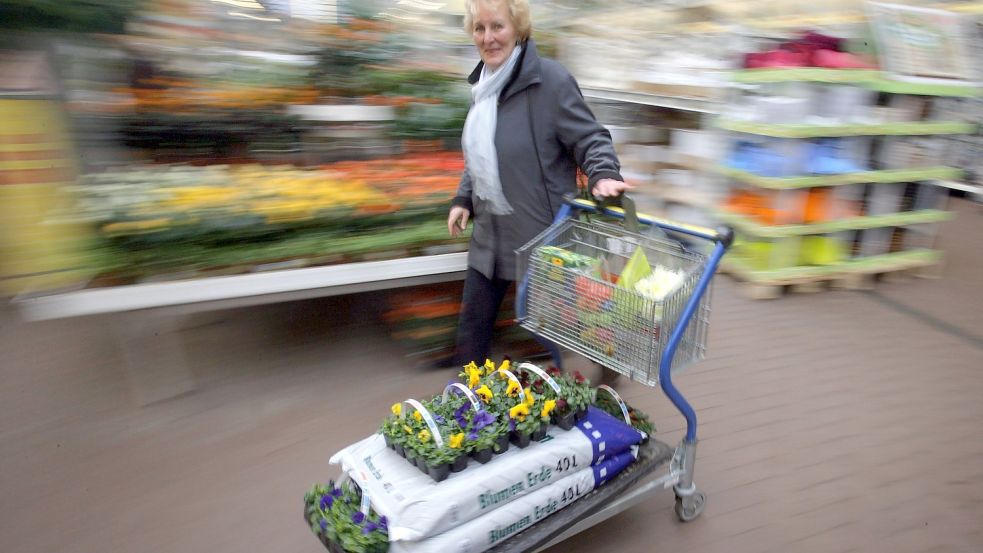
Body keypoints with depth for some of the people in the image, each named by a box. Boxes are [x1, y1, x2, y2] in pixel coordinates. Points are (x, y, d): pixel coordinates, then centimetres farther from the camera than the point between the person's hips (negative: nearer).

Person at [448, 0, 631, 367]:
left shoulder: (550, 79, -14)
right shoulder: (483, 84, 10)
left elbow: (590, 138, -13)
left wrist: (603, 175, -31)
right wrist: (463, 199, 12)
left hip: (542, 233, -7)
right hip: (491, 234, 7)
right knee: (472, 324, 13)